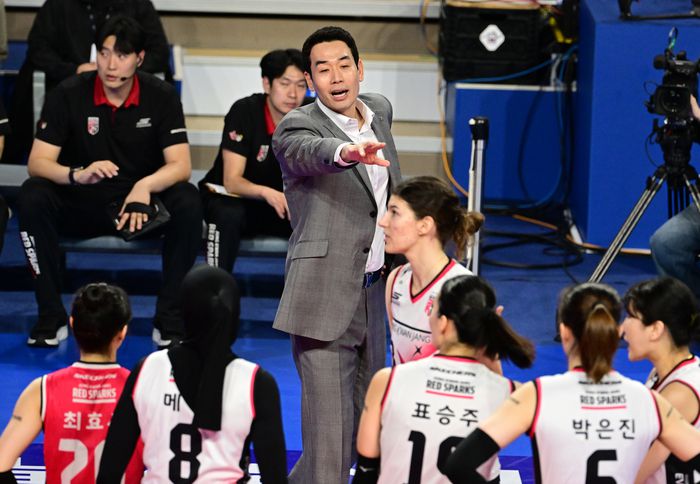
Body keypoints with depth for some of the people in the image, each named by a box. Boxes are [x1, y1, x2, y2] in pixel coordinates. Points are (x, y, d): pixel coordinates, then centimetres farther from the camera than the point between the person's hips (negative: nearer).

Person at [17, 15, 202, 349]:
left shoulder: (161, 97, -7)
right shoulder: (68, 95, -9)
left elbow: (180, 166, -14)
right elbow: (37, 163, -14)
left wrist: (145, 186, -36)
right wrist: (77, 175, -36)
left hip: (142, 204, 0)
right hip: (81, 204, 0)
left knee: (187, 201, -30)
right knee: (32, 197, -29)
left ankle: (169, 321, -20)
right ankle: (51, 318, -19)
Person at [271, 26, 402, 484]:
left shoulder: (379, 109, 10)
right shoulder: (296, 128, -11)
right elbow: (310, 151, -36)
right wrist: (347, 152, -57)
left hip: (374, 292, 8)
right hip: (325, 299, -8)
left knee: (368, 424, 17)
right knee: (328, 436, -12)